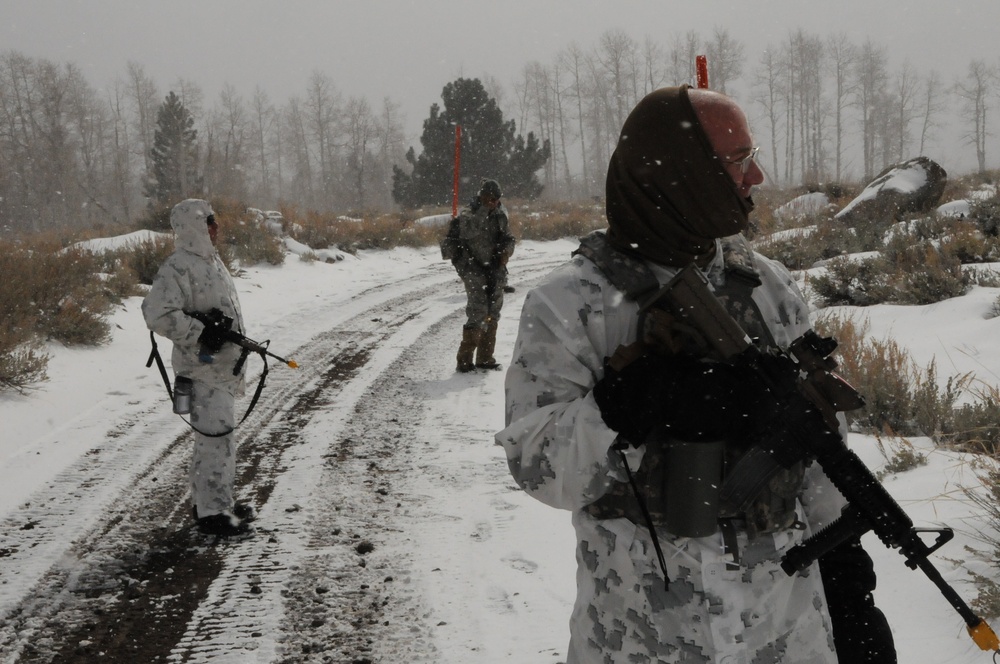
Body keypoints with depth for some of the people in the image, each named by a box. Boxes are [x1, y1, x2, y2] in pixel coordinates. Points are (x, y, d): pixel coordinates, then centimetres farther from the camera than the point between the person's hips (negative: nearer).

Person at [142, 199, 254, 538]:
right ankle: (212, 512, -3)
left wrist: (239, 348, 22)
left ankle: (210, 500, 30)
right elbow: (157, 314, -27)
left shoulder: (210, 260, 14)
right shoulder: (178, 267, -18)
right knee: (216, 438, -9)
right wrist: (200, 334, -25)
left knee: (216, 436, 18)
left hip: (223, 366, 10)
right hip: (202, 369, -10)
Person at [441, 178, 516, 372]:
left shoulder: (501, 214, 6)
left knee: (493, 313, 9)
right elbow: (468, 232, -31)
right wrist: (484, 210, -28)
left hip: (495, 268, 6)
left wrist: (506, 251, -4)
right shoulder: (468, 214, -11)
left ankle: (485, 358, 19)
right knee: (478, 312, -16)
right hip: (474, 268, -6)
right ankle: (464, 359, -11)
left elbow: (508, 238, 16)